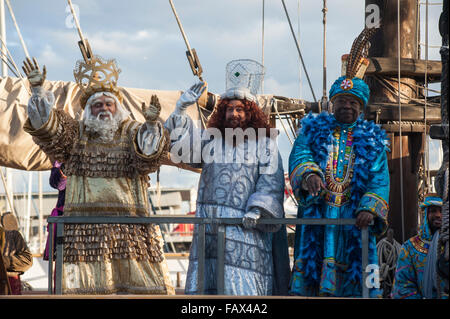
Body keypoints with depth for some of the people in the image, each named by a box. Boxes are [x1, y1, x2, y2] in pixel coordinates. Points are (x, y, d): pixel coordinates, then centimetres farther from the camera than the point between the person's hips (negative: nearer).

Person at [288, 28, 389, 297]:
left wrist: (370, 207, -17)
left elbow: (380, 180, 2)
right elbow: (299, 154, -2)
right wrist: (309, 174, -25)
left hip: (354, 218, 0)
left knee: (355, 280, -6)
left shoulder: (372, 139, 13)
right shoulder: (314, 128, 15)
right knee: (309, 275, -6)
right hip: (316, 214, 0)